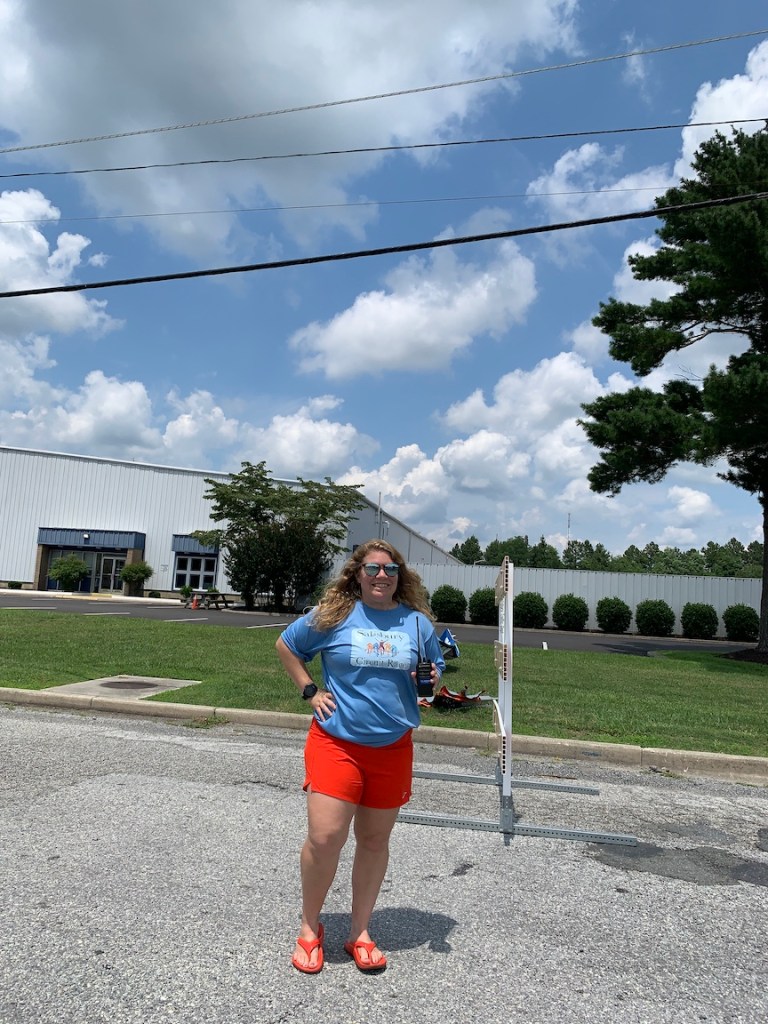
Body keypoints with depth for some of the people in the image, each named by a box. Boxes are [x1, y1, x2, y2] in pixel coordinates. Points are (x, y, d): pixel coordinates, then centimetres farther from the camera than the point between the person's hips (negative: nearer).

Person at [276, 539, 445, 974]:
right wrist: (310, 690, 1)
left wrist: (433, 681, -9)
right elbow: (286, 645, 10)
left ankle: (360, 933, 30)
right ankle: (310, 929, 19)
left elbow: (436, 673, 15)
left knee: (375, 840, 12)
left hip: (393, 747, 3)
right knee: (324, 838, -8)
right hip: (336, 741, -2)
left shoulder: (417, 622, 3)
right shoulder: (333, 615, -3)